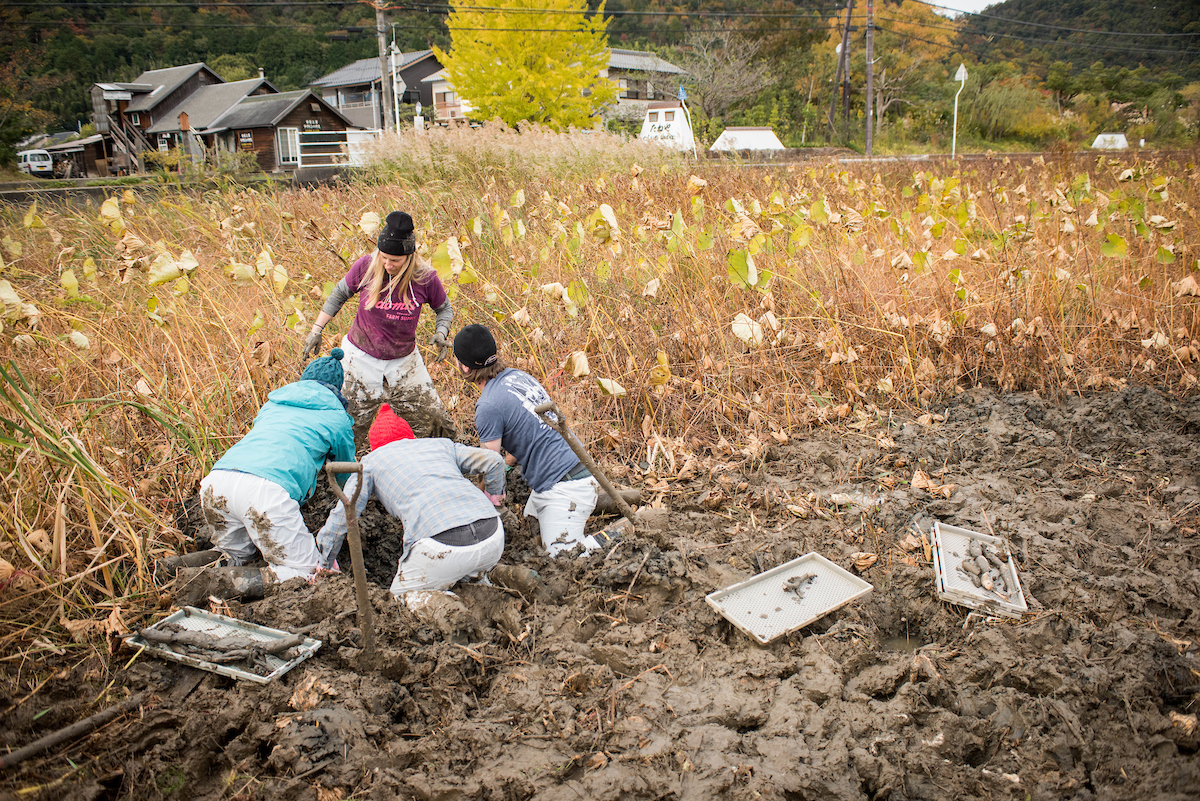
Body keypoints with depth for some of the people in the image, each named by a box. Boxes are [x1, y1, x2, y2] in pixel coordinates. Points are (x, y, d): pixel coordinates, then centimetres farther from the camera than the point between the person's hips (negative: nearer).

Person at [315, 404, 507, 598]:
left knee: (400, 596, 16)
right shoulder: (440, 443, 29)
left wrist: (326, 566, 28)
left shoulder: (371, 461, 22)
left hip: (442, 548, -4)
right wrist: (493, 497, 40)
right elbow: (494, 461, 21)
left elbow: (342, 515, 16)